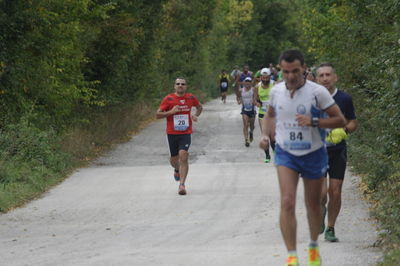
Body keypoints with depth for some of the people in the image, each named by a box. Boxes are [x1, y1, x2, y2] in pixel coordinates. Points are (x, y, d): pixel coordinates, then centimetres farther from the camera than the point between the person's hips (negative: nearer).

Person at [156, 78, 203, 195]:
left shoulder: (191, 98, 4)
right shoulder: (168, 99, -4)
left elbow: (199, 107, 25)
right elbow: (158, 114, -3)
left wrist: (196, 115, 5)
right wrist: (171, 112, -18)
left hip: (186, 133, 0)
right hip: (172, 133, 0)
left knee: (183, 156, -17)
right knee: (174, 159, 9)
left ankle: (182, 184, -17)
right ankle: (177, 170, 47)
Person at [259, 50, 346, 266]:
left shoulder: (317, 92, -15)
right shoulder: (276, 91, -4)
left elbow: (340, 120, -12)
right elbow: (270, 115, 16)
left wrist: (313, 122, -26)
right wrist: (265, 134, -2)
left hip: (313, 154, -1)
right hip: (285, 153, 1)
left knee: (313, 204, 13)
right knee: (287, 202, -16)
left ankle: (313, 246, 38)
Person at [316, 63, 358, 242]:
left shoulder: (344, 99, 1)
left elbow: (353, 122, 10)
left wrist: (344, 131, -9)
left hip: (338, 151, 1)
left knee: (335, 192, 1)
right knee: (321, 192, -13)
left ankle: (330, 229, 17)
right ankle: (321, 210, 21)